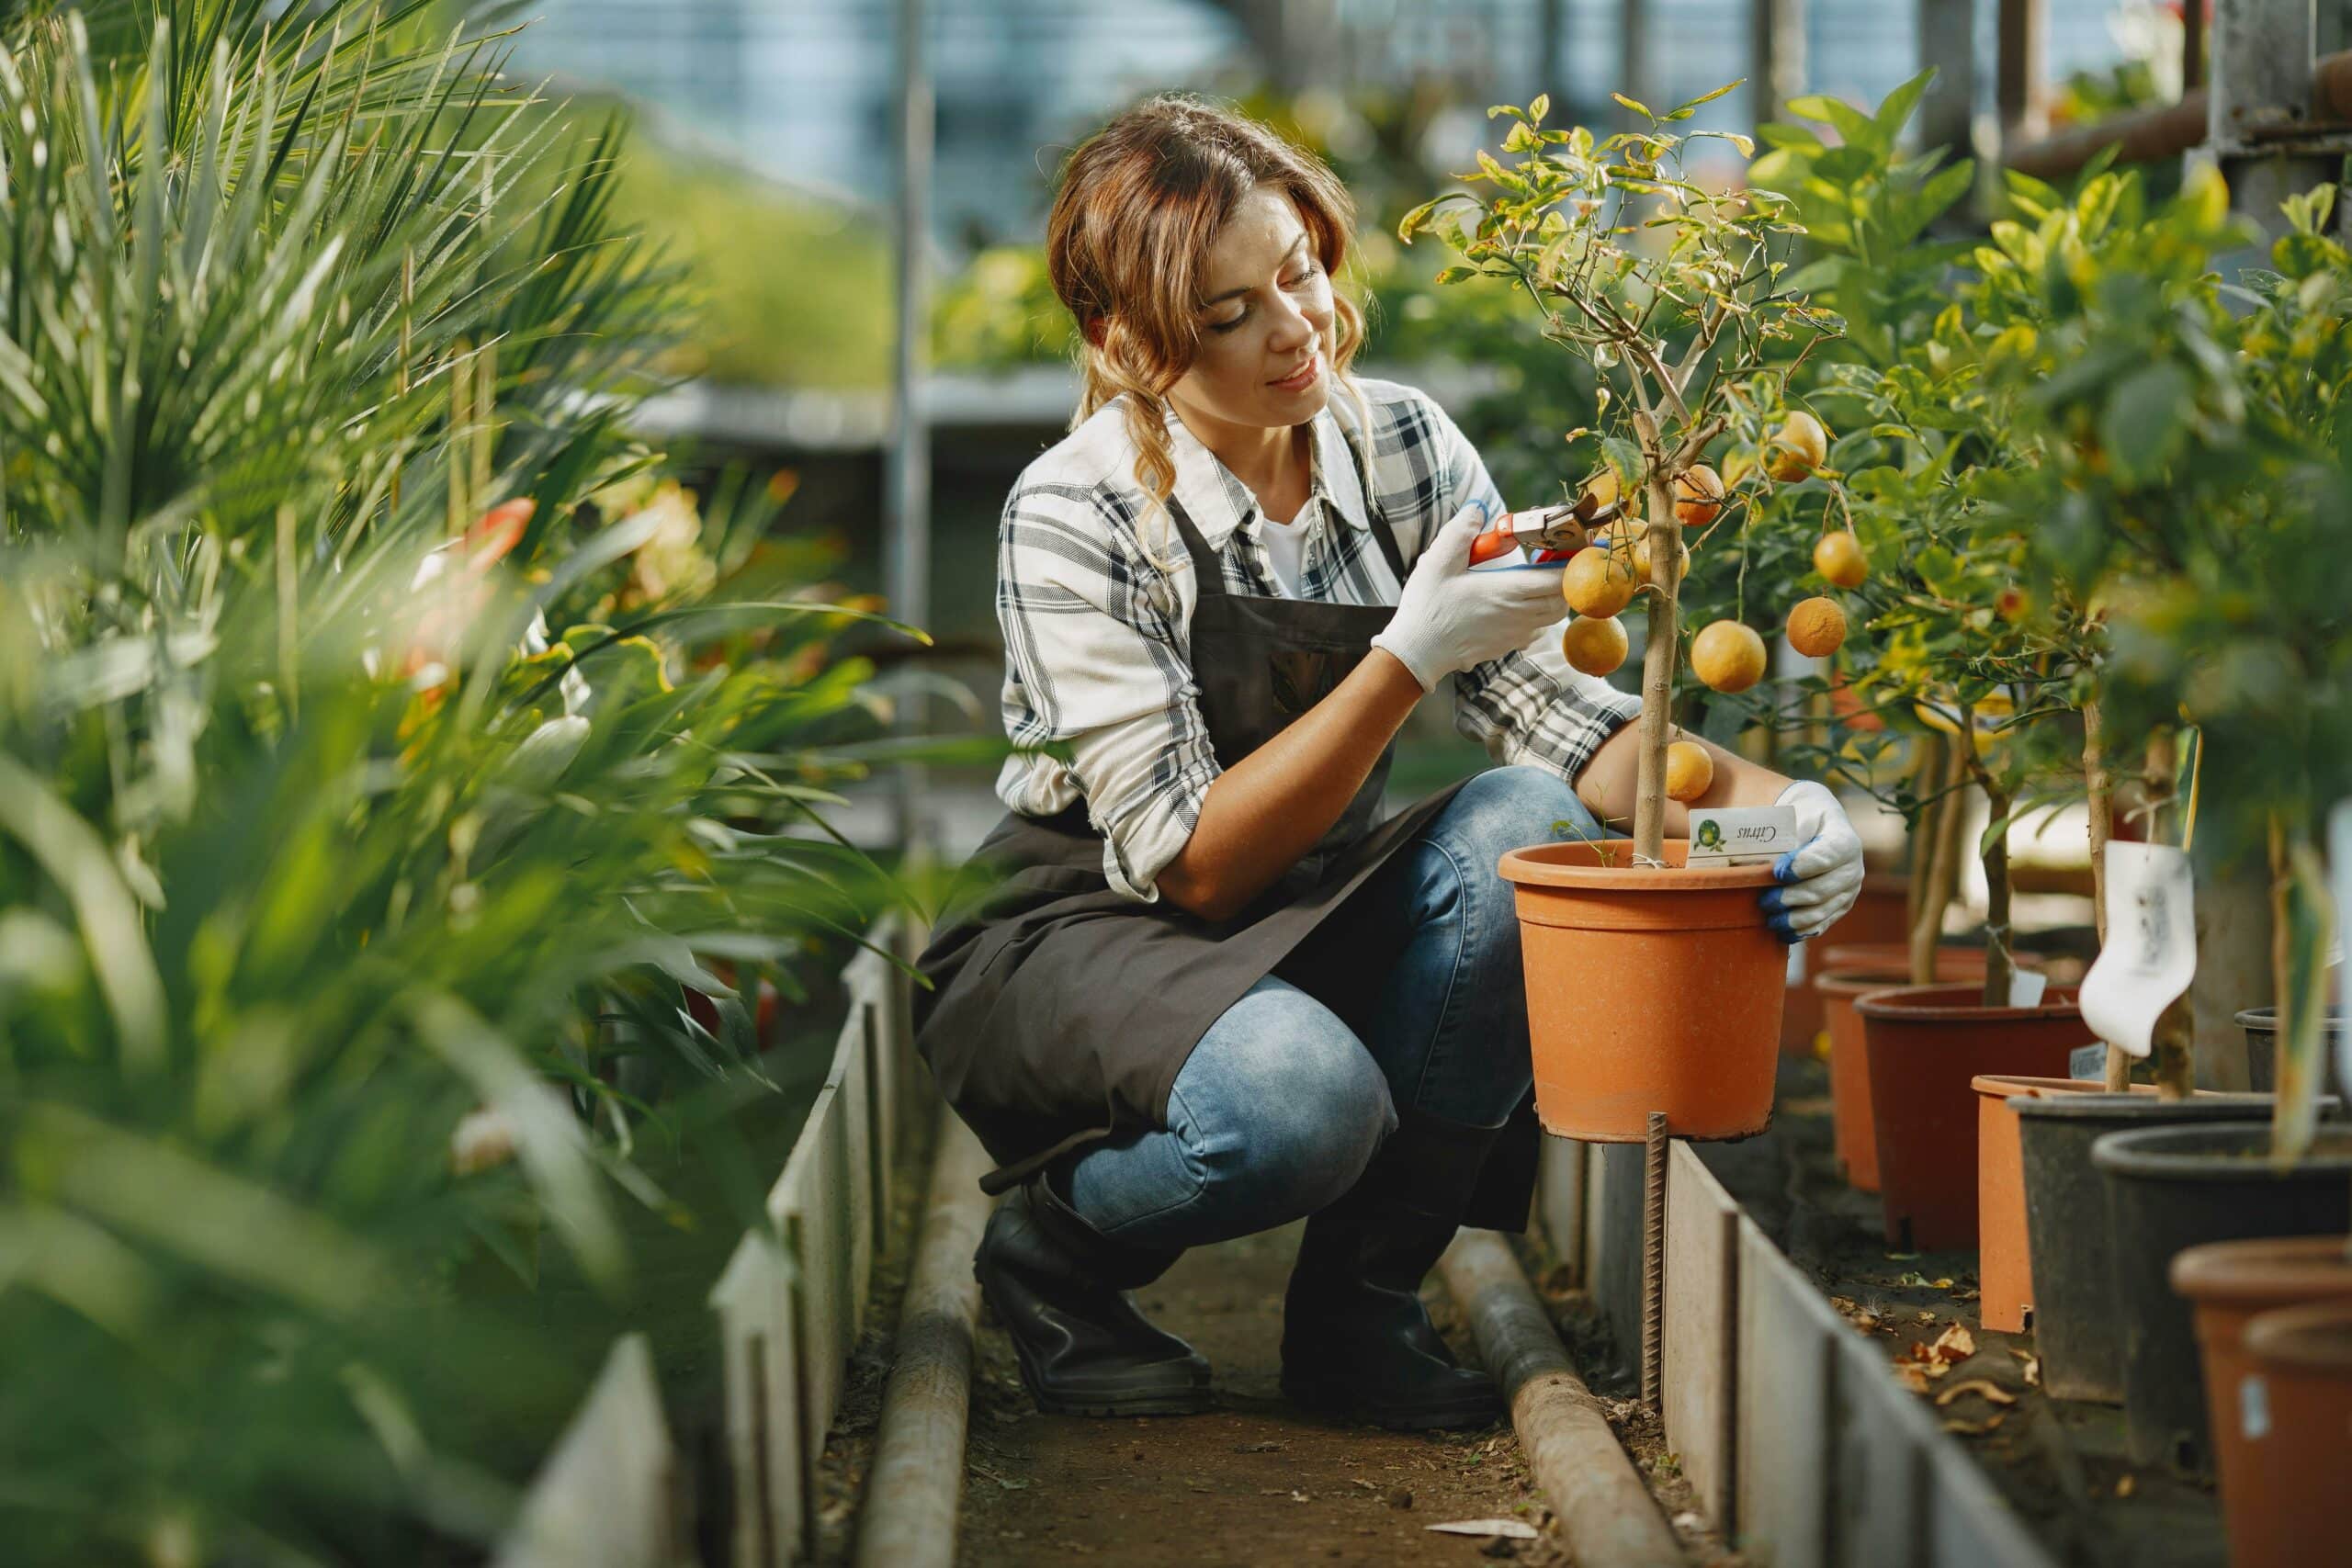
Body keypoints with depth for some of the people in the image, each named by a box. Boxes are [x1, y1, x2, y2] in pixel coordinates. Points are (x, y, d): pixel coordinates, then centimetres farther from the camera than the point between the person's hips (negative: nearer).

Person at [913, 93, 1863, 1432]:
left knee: (1530, 828, -25)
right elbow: (1193, 862, -24)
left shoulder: (1403, 446, -6)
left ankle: (1360, 1301, -10)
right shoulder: (1077, 518, -21)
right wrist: (1410, 657, -32)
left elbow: (1557, 715, -11)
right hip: (1087, 940, -5)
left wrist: (1757, 801, -30)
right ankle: (1056, 1242, -2)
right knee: (1302, 1097, -37)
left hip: (1306, 928, 6)